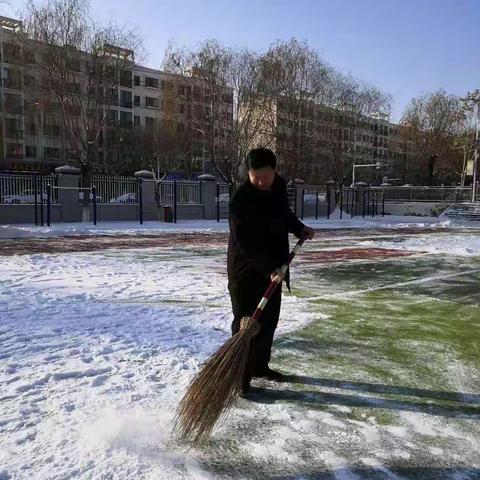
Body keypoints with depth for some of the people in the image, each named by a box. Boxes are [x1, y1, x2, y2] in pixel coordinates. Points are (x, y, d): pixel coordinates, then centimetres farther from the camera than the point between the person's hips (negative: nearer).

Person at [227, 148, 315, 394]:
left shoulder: (279, 185, 1)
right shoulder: (241, 199, -22)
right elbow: (247, 242, -26)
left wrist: (299, 228, 6)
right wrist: (269, 268, -32)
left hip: (273, 266, 7)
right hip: (246, 269, -7)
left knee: (269, 319, 15)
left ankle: (260, 365, 31)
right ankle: (241, 375, 8)